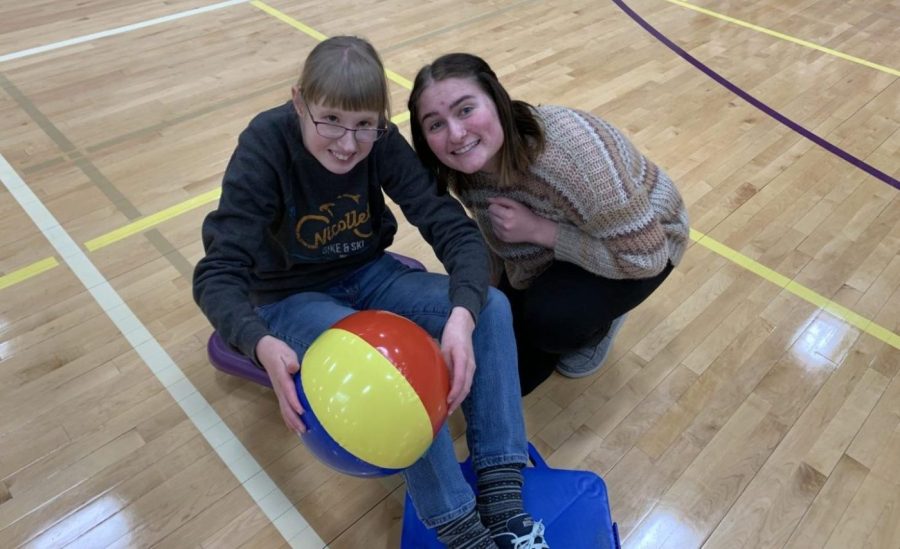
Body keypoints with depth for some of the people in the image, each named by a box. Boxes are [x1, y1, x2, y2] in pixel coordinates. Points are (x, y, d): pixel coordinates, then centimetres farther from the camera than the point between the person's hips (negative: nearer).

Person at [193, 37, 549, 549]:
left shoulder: (382, 142, -17)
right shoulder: (266, 147, -24)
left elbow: (455, 228, -22)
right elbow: (219, 273, -28)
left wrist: (462, 315, -42)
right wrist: (262, 344, -49)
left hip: (367, 273, 4)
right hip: (291, 296, -3)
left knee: (491, 307, -19)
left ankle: (503, 503, -18)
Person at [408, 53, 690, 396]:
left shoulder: (566, 149, -40)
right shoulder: (462, 170, -20)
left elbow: (645, 256, -32)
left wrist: (538, 230, -33)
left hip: (646, 242, -4)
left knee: (551, 318, -32)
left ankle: (598, 321, 3)